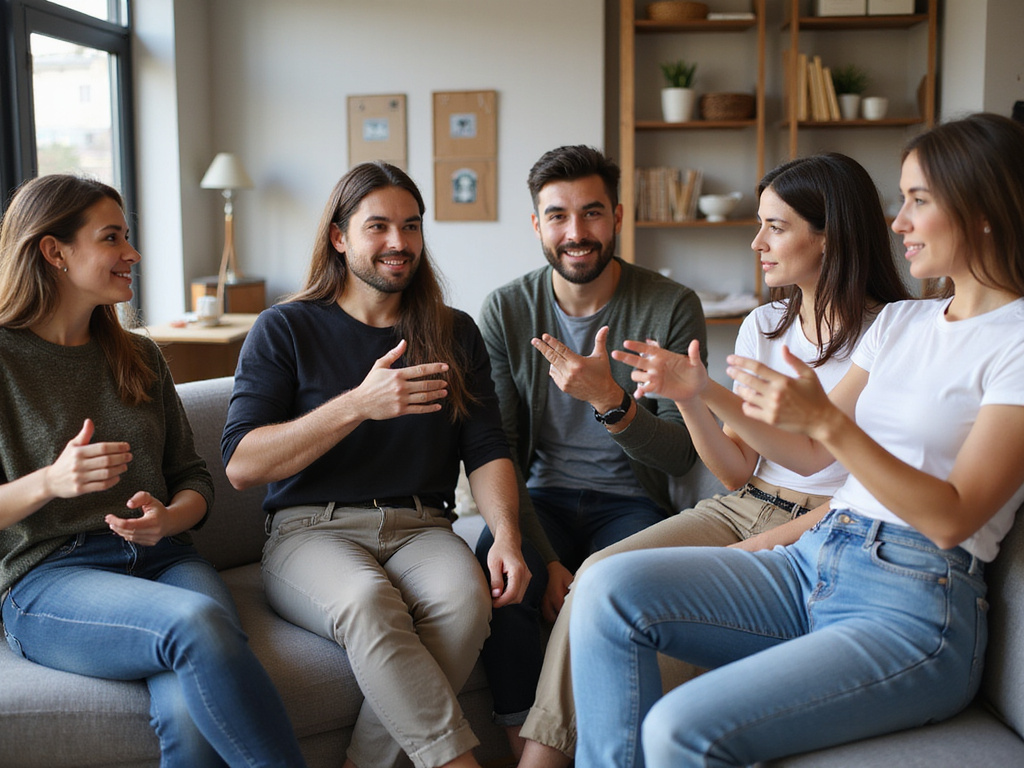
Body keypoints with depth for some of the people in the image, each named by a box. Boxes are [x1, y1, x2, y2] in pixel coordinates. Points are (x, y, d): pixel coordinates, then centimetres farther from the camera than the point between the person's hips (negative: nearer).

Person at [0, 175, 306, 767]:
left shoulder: (140, 357, 18)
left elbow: (194, 477, 18)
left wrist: (167, 518, -5)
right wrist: (49, 482, -19)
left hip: (161, 557, 4)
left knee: (190, 713, -30)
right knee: (197, 622, -35)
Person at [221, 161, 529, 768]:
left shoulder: (455, 334, 15)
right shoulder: (286, 330, 5)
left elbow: (487, 451, 8)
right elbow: (241, 465, -6)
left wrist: (507, 534, -13)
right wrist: (359, 405, -18)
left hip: (421, 529, 3)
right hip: (312, 531, -2)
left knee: (464, 597, -32)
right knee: (368, 600, -36)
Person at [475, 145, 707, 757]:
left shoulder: (672, 307, -6)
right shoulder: (506, 310, 0)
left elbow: (681, 456, -9)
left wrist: (610, 400, -28)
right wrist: (543, 557, -16)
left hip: (629, 501, -1)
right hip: (540, 499, 2)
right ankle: (529, 750, -12)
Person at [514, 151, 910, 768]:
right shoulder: (762, 326, 10)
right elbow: (738, 469, 9)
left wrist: (759, 547, -18)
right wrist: (691, 397, -9)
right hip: (743, 507, 6)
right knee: (601, 573, -17)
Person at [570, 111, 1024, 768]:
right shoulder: (900, 322, 16)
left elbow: (954, 518, -14)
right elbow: (809, 455, 16)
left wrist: (826, 419, -23)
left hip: (912, 609, -7)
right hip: (813, 566, 8)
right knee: (609, 588, -13)